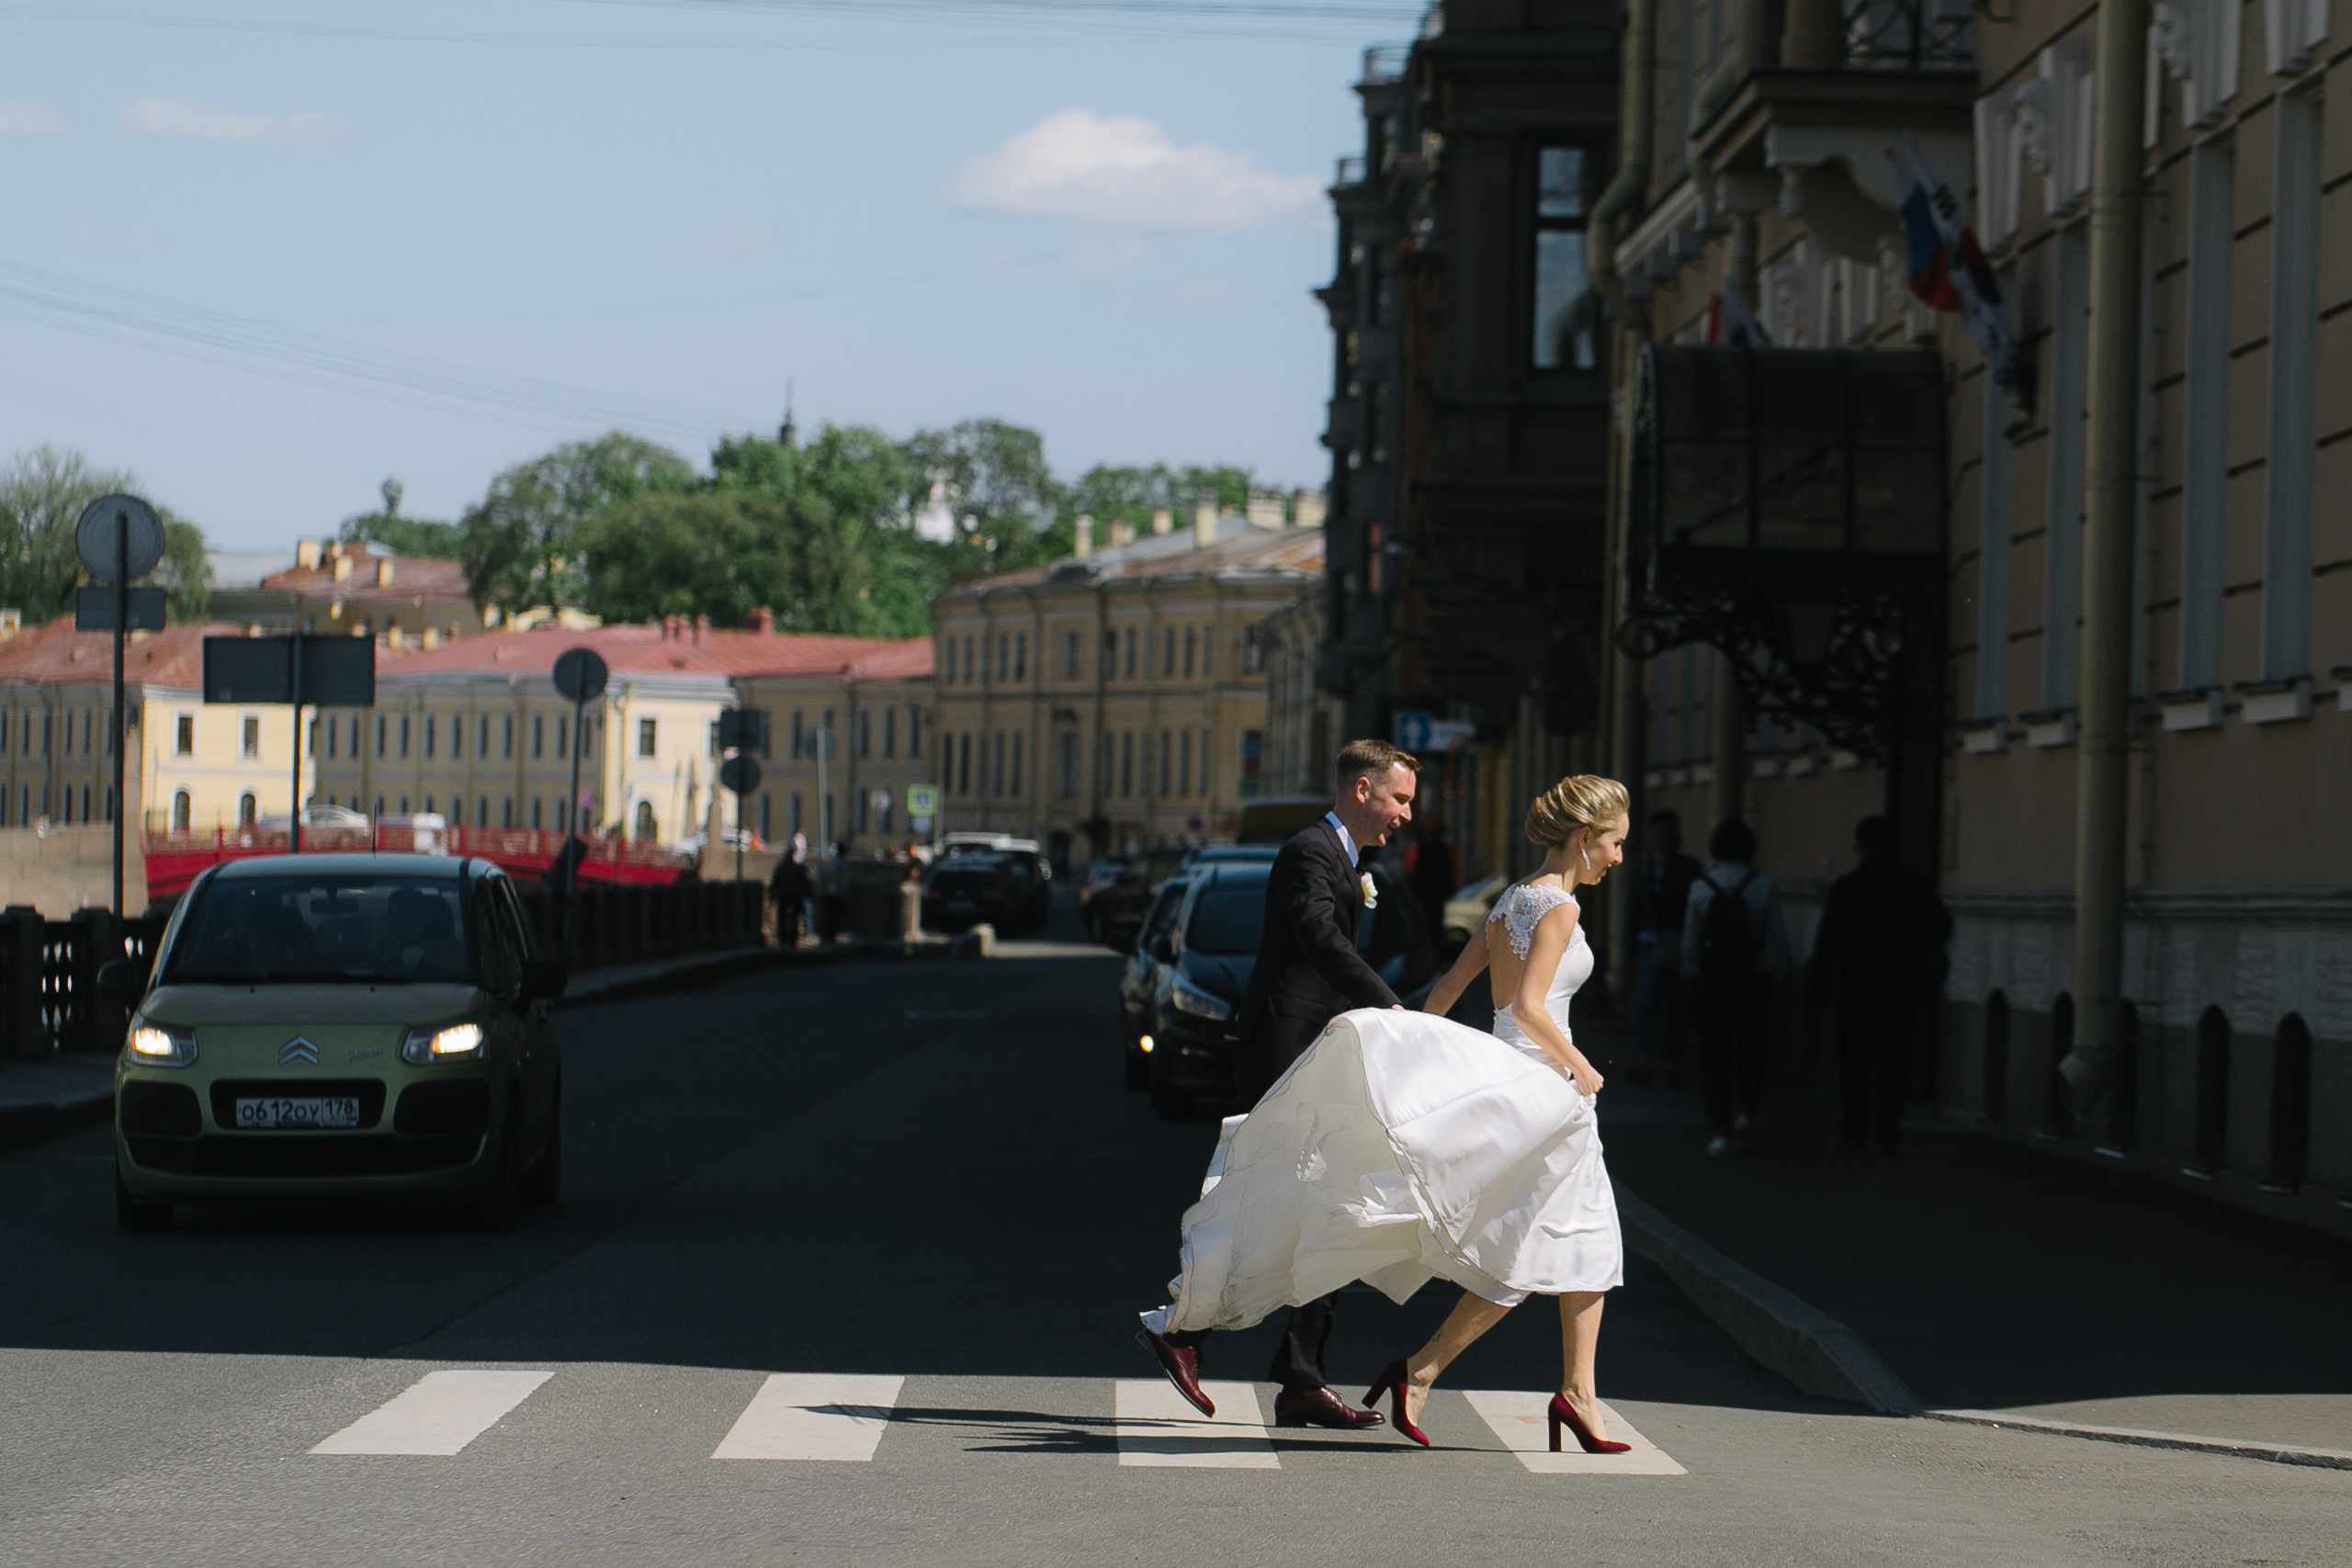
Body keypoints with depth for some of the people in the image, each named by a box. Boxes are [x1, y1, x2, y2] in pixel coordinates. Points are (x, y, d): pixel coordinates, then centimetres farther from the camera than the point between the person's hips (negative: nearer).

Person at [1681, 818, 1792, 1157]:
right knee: (1749, 1051, 13)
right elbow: (1778, 938, -5)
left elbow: (1690, 941, 0)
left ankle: (1718, 1131, 2)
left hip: (1710, 980, 0)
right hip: (1753, 981, 0)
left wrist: (1691, 976, 12)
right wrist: (1779, 974, 6)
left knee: (1714, 1056, 5)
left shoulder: (1700, 889, -3)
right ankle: (1745, 1109, -10)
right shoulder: (1764, 888, -6)